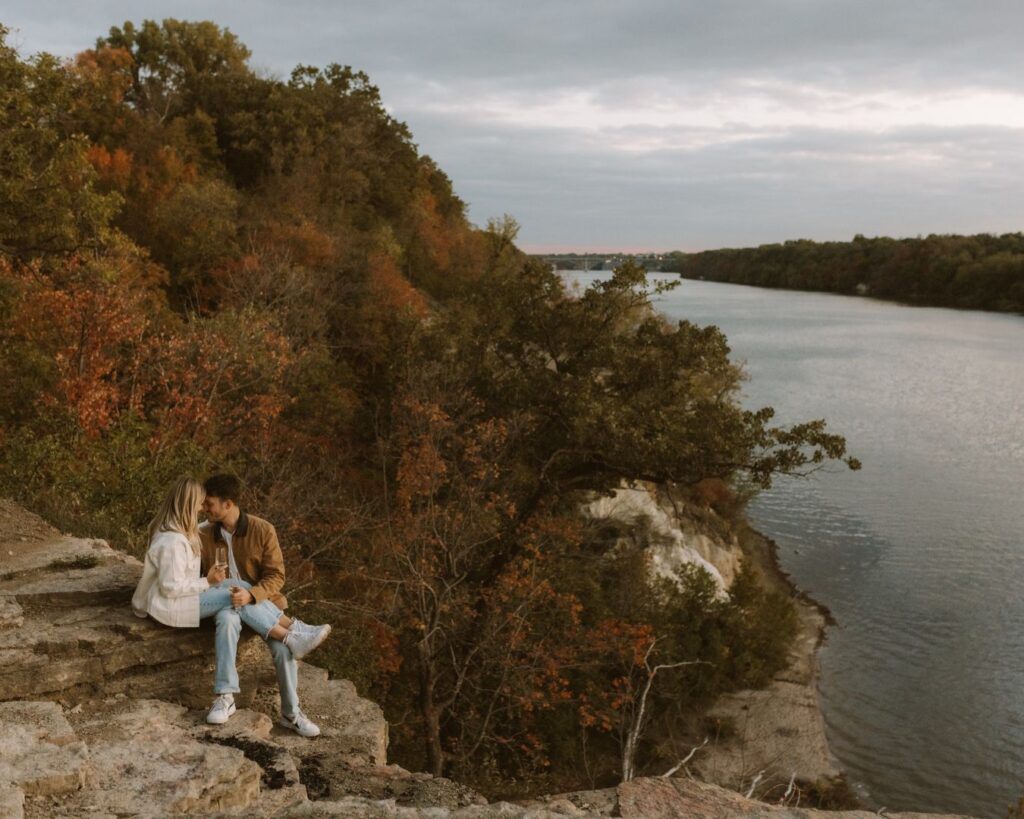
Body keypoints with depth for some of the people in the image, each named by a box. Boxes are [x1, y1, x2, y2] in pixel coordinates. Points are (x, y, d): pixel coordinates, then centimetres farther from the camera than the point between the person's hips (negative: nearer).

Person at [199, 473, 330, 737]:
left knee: (283, 646, -26)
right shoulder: (204, 534, -3)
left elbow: (275, 576, -11)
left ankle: (291, 713, -9)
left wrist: (250, 595, -28)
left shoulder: (262, 530, -12)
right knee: (227, 619, -37)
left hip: (260, 600, -1)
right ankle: (225, 697, -34)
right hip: (226, 601, 1)